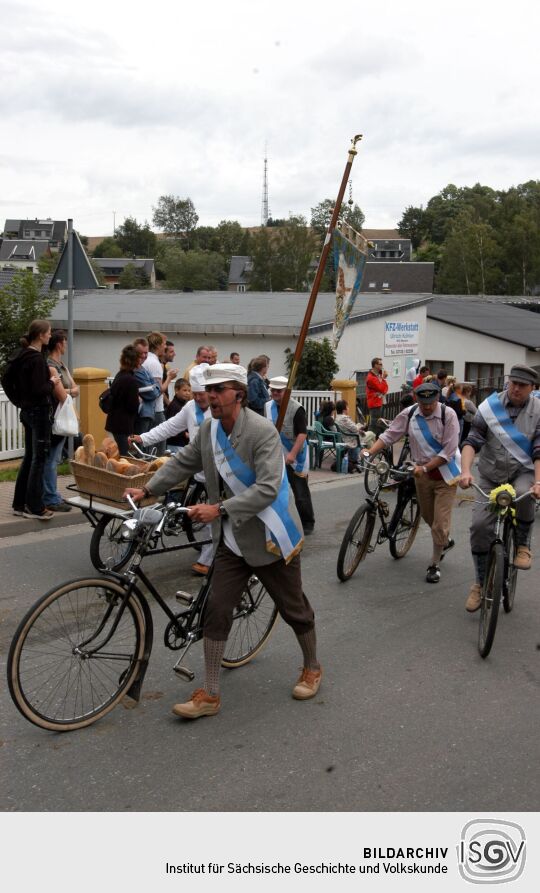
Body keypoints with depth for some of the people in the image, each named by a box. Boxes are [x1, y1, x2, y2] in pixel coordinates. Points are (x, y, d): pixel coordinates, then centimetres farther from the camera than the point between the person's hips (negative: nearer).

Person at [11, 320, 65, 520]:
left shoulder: (22, 356, 11)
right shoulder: (37, 359, -18)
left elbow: (19, 383, 19)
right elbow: (39, 390, -23)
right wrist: (52, 382, -7)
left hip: (27, 411, 9)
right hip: (39, 412, -9)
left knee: (29, 458, 14)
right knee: (39, 459, -2)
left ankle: (20, 504, 20)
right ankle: (35, 507, 3)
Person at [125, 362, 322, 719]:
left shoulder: (262, 431, -22)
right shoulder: (209, 429, 0)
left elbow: (267, 488, -29)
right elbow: (183, 462, 13)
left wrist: (218, 509, -33)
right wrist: (148, 490, 3)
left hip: (270, 537, -6)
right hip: (232, 540, 6)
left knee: (294, 609, 12)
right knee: (217, 610, 1)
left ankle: (312, 669, 37)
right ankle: (210, 695, 12)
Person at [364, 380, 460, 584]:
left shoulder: (448, 415, -17)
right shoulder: (409, 414, -6)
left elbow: (448, 452, -19)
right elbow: (389, 435, -5)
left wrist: (424, 468, -24)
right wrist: (369, 452, -18)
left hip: (444, 473, -4)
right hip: (421, 472, 4)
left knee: (440, 521, -5)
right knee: (428, 516, 19)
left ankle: (434, 564, 11)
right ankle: (445, 541, 49)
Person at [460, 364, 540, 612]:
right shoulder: (489, 406, -7)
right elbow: (472, 442, -9)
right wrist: (465, 471, -25)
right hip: (491, 476, 1)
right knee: (480, 525, -11)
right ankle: (481, 582, 8)